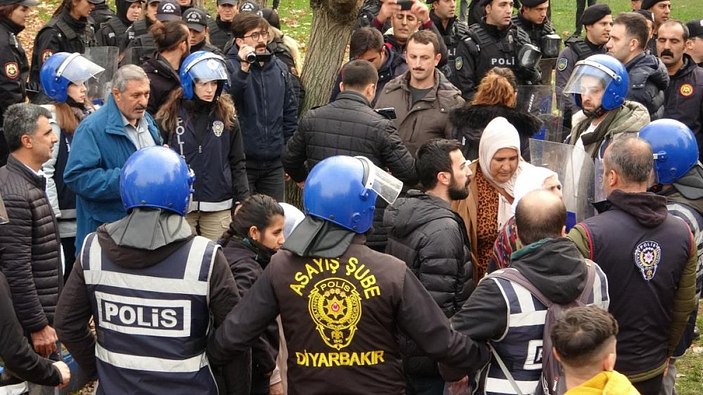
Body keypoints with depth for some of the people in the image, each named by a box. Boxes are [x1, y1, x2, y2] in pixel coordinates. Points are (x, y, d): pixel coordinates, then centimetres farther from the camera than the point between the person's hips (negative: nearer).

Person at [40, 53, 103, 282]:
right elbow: (44, 172, -17)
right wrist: (50, 215, -18)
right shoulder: (52, 120, -14)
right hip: (65, 220, -7)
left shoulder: (90, 114, 9)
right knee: (65, 275, 3)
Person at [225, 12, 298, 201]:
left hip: (275, 162, 5)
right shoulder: (230, 67, -7)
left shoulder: (280, 68, 9)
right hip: (242, 160, -5)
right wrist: (243, 68, -34)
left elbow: (290, 111, 15)